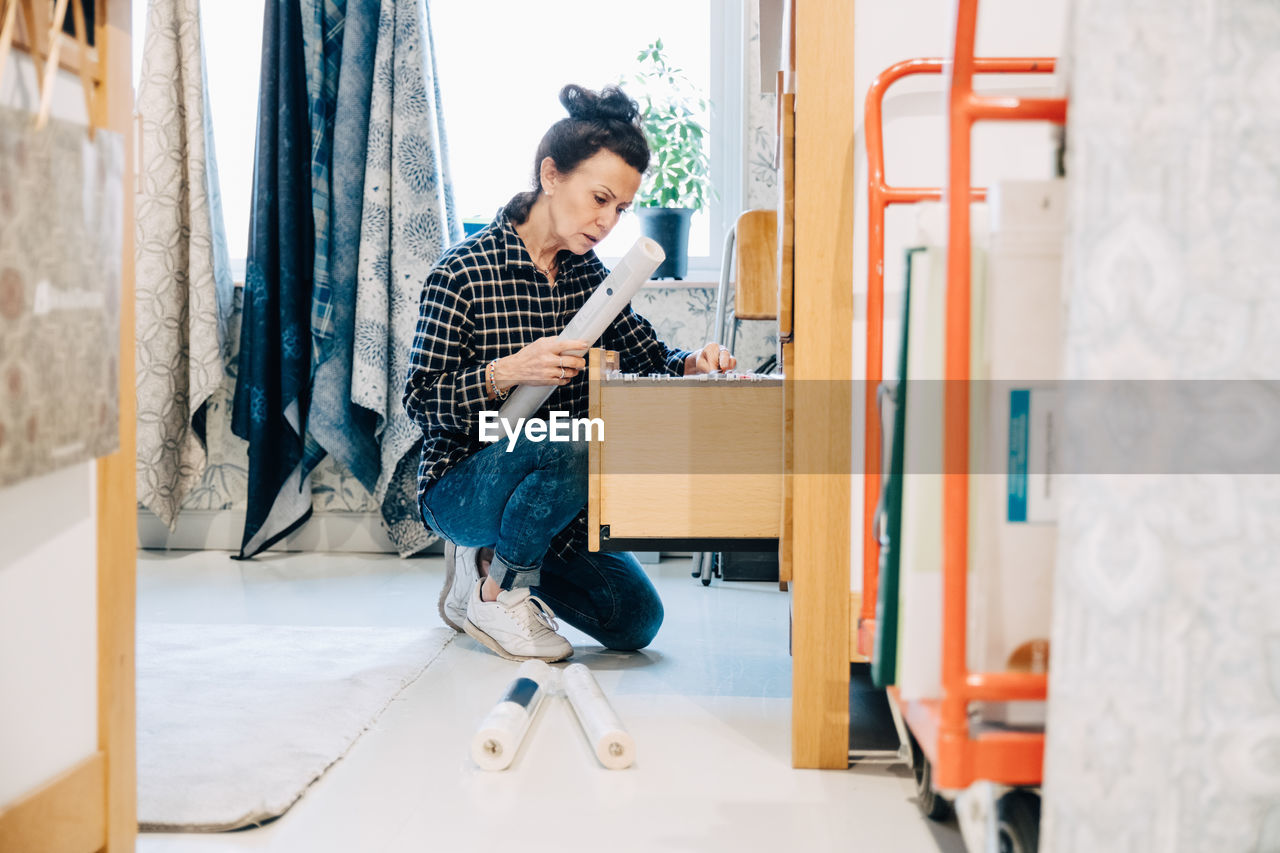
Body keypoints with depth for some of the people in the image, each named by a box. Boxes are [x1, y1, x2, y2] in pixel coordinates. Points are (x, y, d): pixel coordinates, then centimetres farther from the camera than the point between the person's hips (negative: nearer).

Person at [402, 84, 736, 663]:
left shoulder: (587, 274, 5)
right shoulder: (464, 272, -15)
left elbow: (648, 358, 3)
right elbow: (421, 402, -16)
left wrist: (693, 364, -19)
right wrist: (509, 371, -32)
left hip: (549, 497, 7)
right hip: (459, 489, -6)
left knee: (635, 620, -2)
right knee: (576, 449, -35)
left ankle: (495, 558, 19)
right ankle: (497, 591, -10)